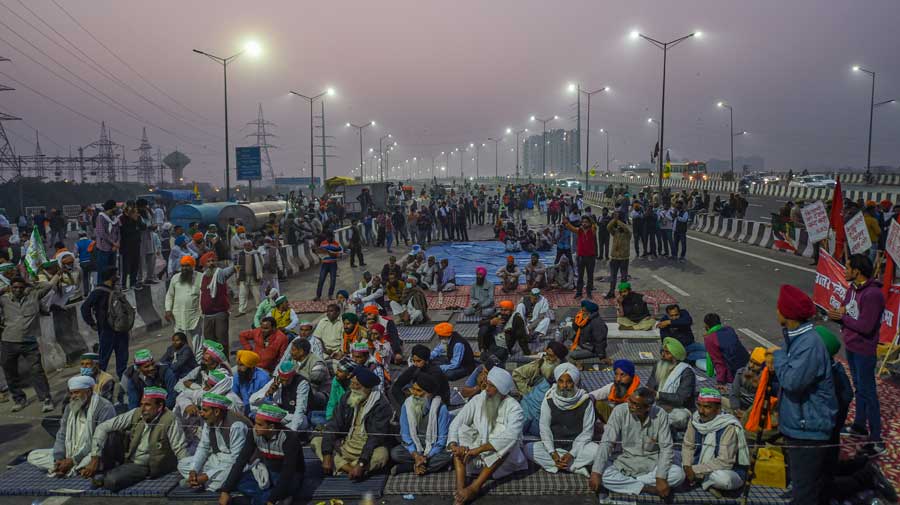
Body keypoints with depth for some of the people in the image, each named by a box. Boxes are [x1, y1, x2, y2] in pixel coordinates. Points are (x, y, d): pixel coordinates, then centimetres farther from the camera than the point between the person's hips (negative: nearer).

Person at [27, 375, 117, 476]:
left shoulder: (104, 408, -16)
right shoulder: (70, 407, 9)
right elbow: (61, 435, 7)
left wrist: (73, 460, -22)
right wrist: (59, 459, -11)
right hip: (70, 454, 8)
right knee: (32, 456, 0)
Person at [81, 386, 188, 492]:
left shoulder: (169, 420, -23)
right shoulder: (136, 413, -12)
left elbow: (181, 450, -22)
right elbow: (103, 427, -13)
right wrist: (95, 458, -20)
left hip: (144, 466, -4)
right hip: (127, 457, 4)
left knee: (111, 481, -28)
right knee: (111, 434, -19)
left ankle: (105, 478, 8)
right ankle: (106, 471, 0)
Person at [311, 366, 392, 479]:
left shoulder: (381, 405, -16)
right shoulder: (347, 397, 0)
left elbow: (376, 437, -22)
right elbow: (333, 426, -2)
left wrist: (361, 464, -31)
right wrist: (327, 456, -13)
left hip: (368, 449, -6)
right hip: (345, 447, 6)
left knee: (381, 455, -36)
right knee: (316, 442, -12)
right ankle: (352, 470, -25)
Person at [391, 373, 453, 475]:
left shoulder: (441, 408, -14)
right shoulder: (407, 405, -6)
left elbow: (442, 437, -13)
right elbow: (405, 435, -6)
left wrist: (426, 457, -23)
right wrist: (415, 455, -21)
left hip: (433, 448, -2)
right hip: (414, 447, 2)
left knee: (446, 457, -33)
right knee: (394, 453, -26)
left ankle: (404, 468, -27)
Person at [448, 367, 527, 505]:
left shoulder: (513, 407, -15)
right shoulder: (478, 400, -4)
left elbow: (510, 436, -32)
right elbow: (456, 423, -9)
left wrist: (478, 449, -36)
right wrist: (453, 445, -29)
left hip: (502, 458, -3)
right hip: (475, 454, 3)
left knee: (507, 442, -33)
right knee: (461, 431, -20)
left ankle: (474, 487, -32)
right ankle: (460, 489, -36)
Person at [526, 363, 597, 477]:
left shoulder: (585, 401, -9)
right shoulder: (549, 400, -6)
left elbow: (587, 431, -7)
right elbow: (544, 428, -5)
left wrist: (572, 454, -17)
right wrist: (552, 453, -17)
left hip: (576, 445, -2)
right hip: (553, 445, 2)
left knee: (596, 450, -31)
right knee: (528, 449, -25)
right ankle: (576, 467, -23)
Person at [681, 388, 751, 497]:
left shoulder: (729, 427, -26)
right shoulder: (696, 419, -8)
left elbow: (724, 462, -27)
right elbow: (688, 446, 1)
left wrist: (696, 470, -25)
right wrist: (687, 466, -17)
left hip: (730, 472, -6)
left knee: (722, 478, -39)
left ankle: (701, 479, -8)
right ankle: (706, 481, -1)